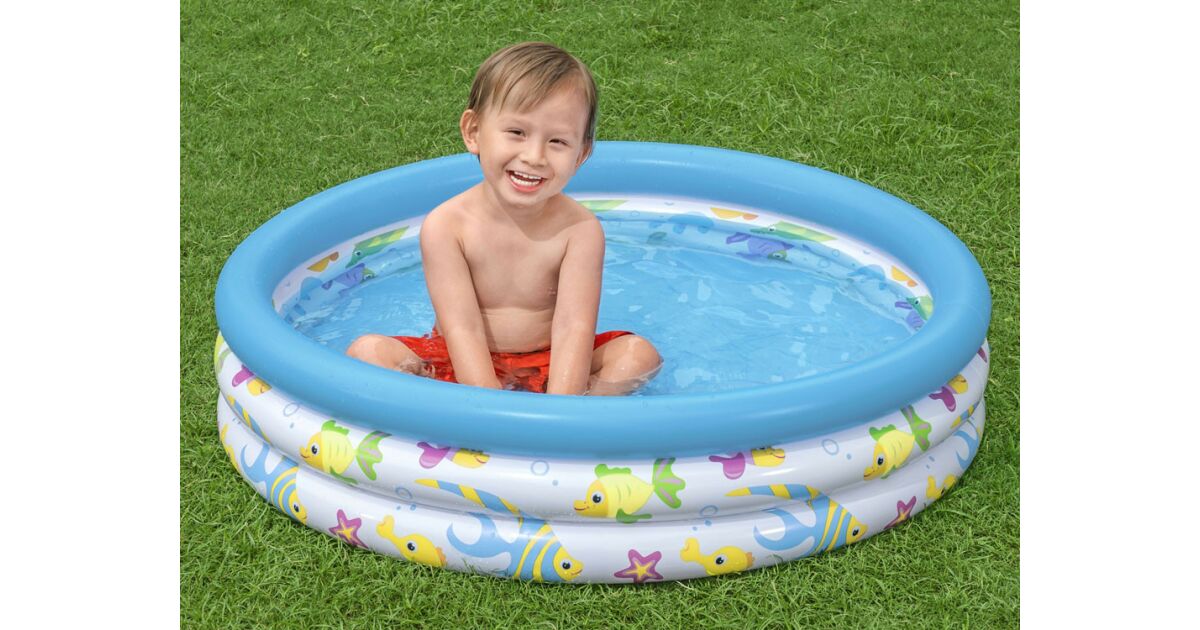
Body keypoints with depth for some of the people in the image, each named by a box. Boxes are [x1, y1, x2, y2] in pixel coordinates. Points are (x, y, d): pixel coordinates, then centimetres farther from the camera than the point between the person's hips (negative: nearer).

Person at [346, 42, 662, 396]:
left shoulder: (580, 229, -13)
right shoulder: (445, 226, -15)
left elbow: (572, 328, -21)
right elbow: (464, 329, -21)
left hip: (547, 369, 0)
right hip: (465, 370, 0)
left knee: (640, 354, -20)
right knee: (366, 352, -21)